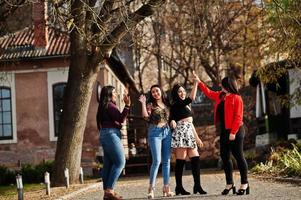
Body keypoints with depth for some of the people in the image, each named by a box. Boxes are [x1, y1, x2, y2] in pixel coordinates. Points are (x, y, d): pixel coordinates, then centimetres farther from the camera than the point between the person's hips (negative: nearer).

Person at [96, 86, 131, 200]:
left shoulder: (104, 106, 20)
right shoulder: (110, 105, -9)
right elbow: (121, 119, -18)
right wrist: (127, 105, -23)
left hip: (105, 135, 10)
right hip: (111, 134, -10)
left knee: (108, 165, 7)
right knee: (120, 162, -11)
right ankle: (110, 190, -17)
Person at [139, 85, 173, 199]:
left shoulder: (166, 104, 15)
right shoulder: (150, 105, 2)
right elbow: (146, 117, -14)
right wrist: (143, 103, -15)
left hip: (167, 132, 5)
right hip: (155, 133, -5)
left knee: (166, 161, 3)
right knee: (157, 161, -14)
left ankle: (166, 188, 6)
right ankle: (151, 188, -9)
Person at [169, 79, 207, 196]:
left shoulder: (186, 106, 21)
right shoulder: (176, 105, -5)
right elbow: (192, 98, -18)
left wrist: (197, 137, 21)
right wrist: (195, 83, -16)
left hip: (189, 134, 9)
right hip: (180, 133, -9)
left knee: (195, 158, 1)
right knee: (181, 160, -7)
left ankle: (197, 186, 2)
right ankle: (179, 187, -3)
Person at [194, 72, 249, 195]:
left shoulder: (236, 98, -12)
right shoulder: (220, 96, 13)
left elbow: (238, 117, -17)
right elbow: (208, 93, 29)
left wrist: (233, 133, -21)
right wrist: (199, 82, 27)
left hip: (235, 131, -9)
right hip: (224, 131, 9)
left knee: (238, 156, -5)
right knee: (225, 157, 8)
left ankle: (244, 184, 1)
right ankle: (229, 184, 16)